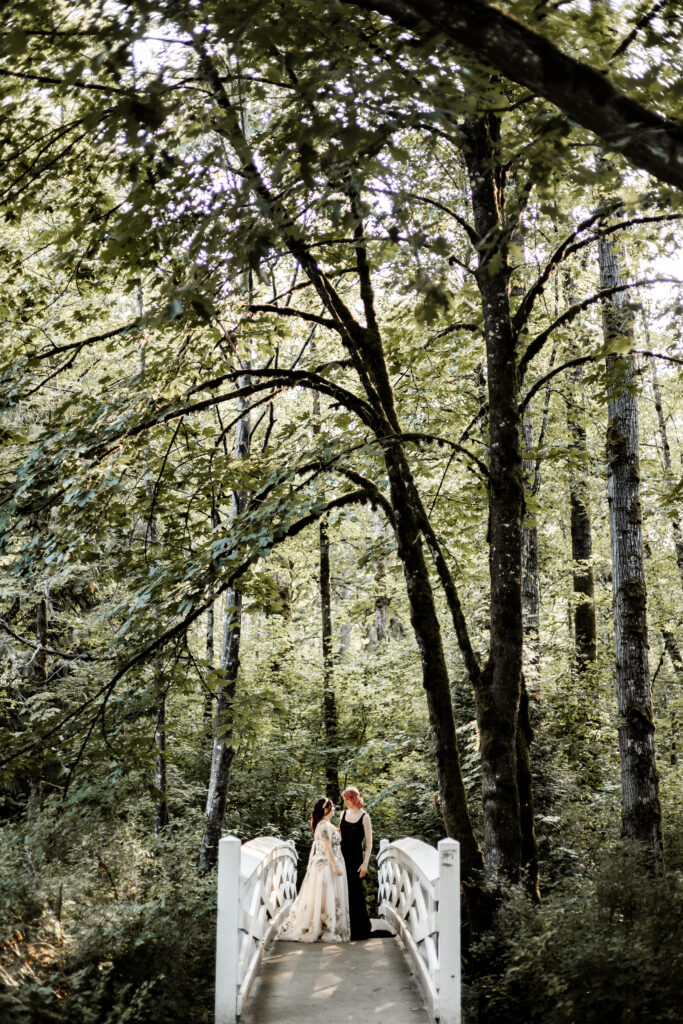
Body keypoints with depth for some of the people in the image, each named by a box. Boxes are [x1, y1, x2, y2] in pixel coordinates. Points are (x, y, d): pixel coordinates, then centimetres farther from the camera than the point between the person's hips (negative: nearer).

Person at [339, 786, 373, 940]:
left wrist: (365, 863, -11)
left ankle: (360, 928, 10)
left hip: (355, 859, -5)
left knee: (355, 892, -1)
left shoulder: (364, 816, -7)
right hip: (343, 857, 5)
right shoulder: (343, 813, 9)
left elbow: (369, 843, -6)